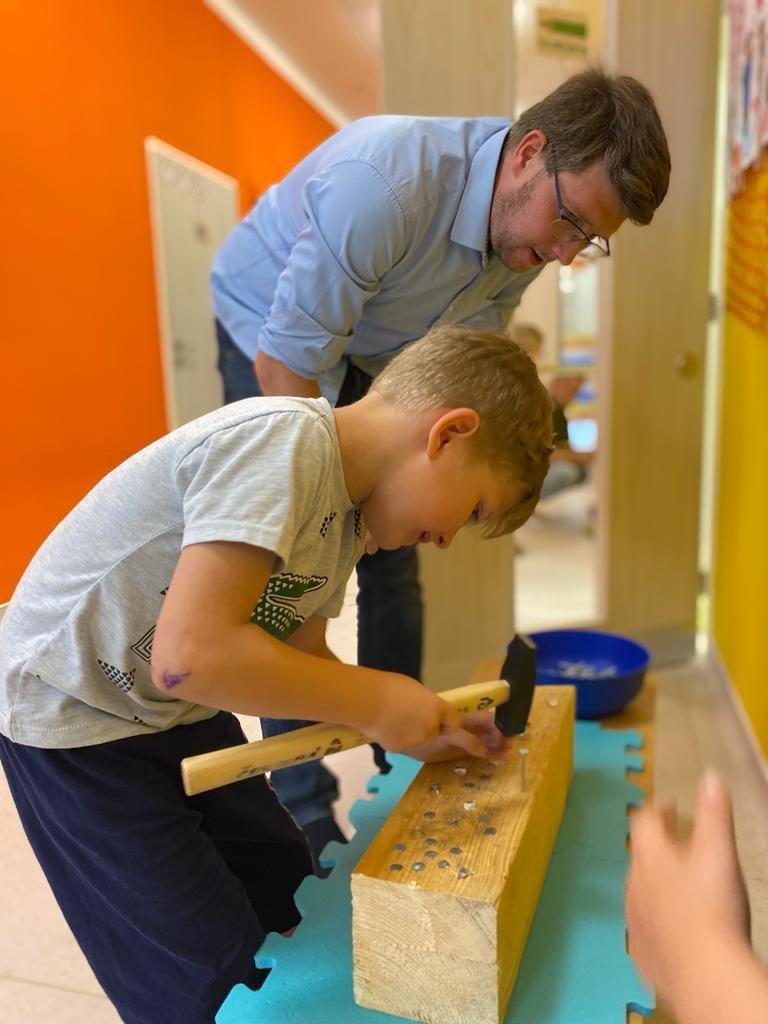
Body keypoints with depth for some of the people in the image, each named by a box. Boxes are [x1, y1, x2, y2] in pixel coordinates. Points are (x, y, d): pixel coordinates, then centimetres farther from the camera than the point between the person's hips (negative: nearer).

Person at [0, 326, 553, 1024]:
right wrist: (375, 702, -25)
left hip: (178, 714, 8)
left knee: (289, 896, 15)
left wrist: (420, 729, -5)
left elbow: (299, 659, 5)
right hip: (70, 714, -8)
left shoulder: (346, 513, -1)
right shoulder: (279, 439, -30)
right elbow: (189, 655, -37)